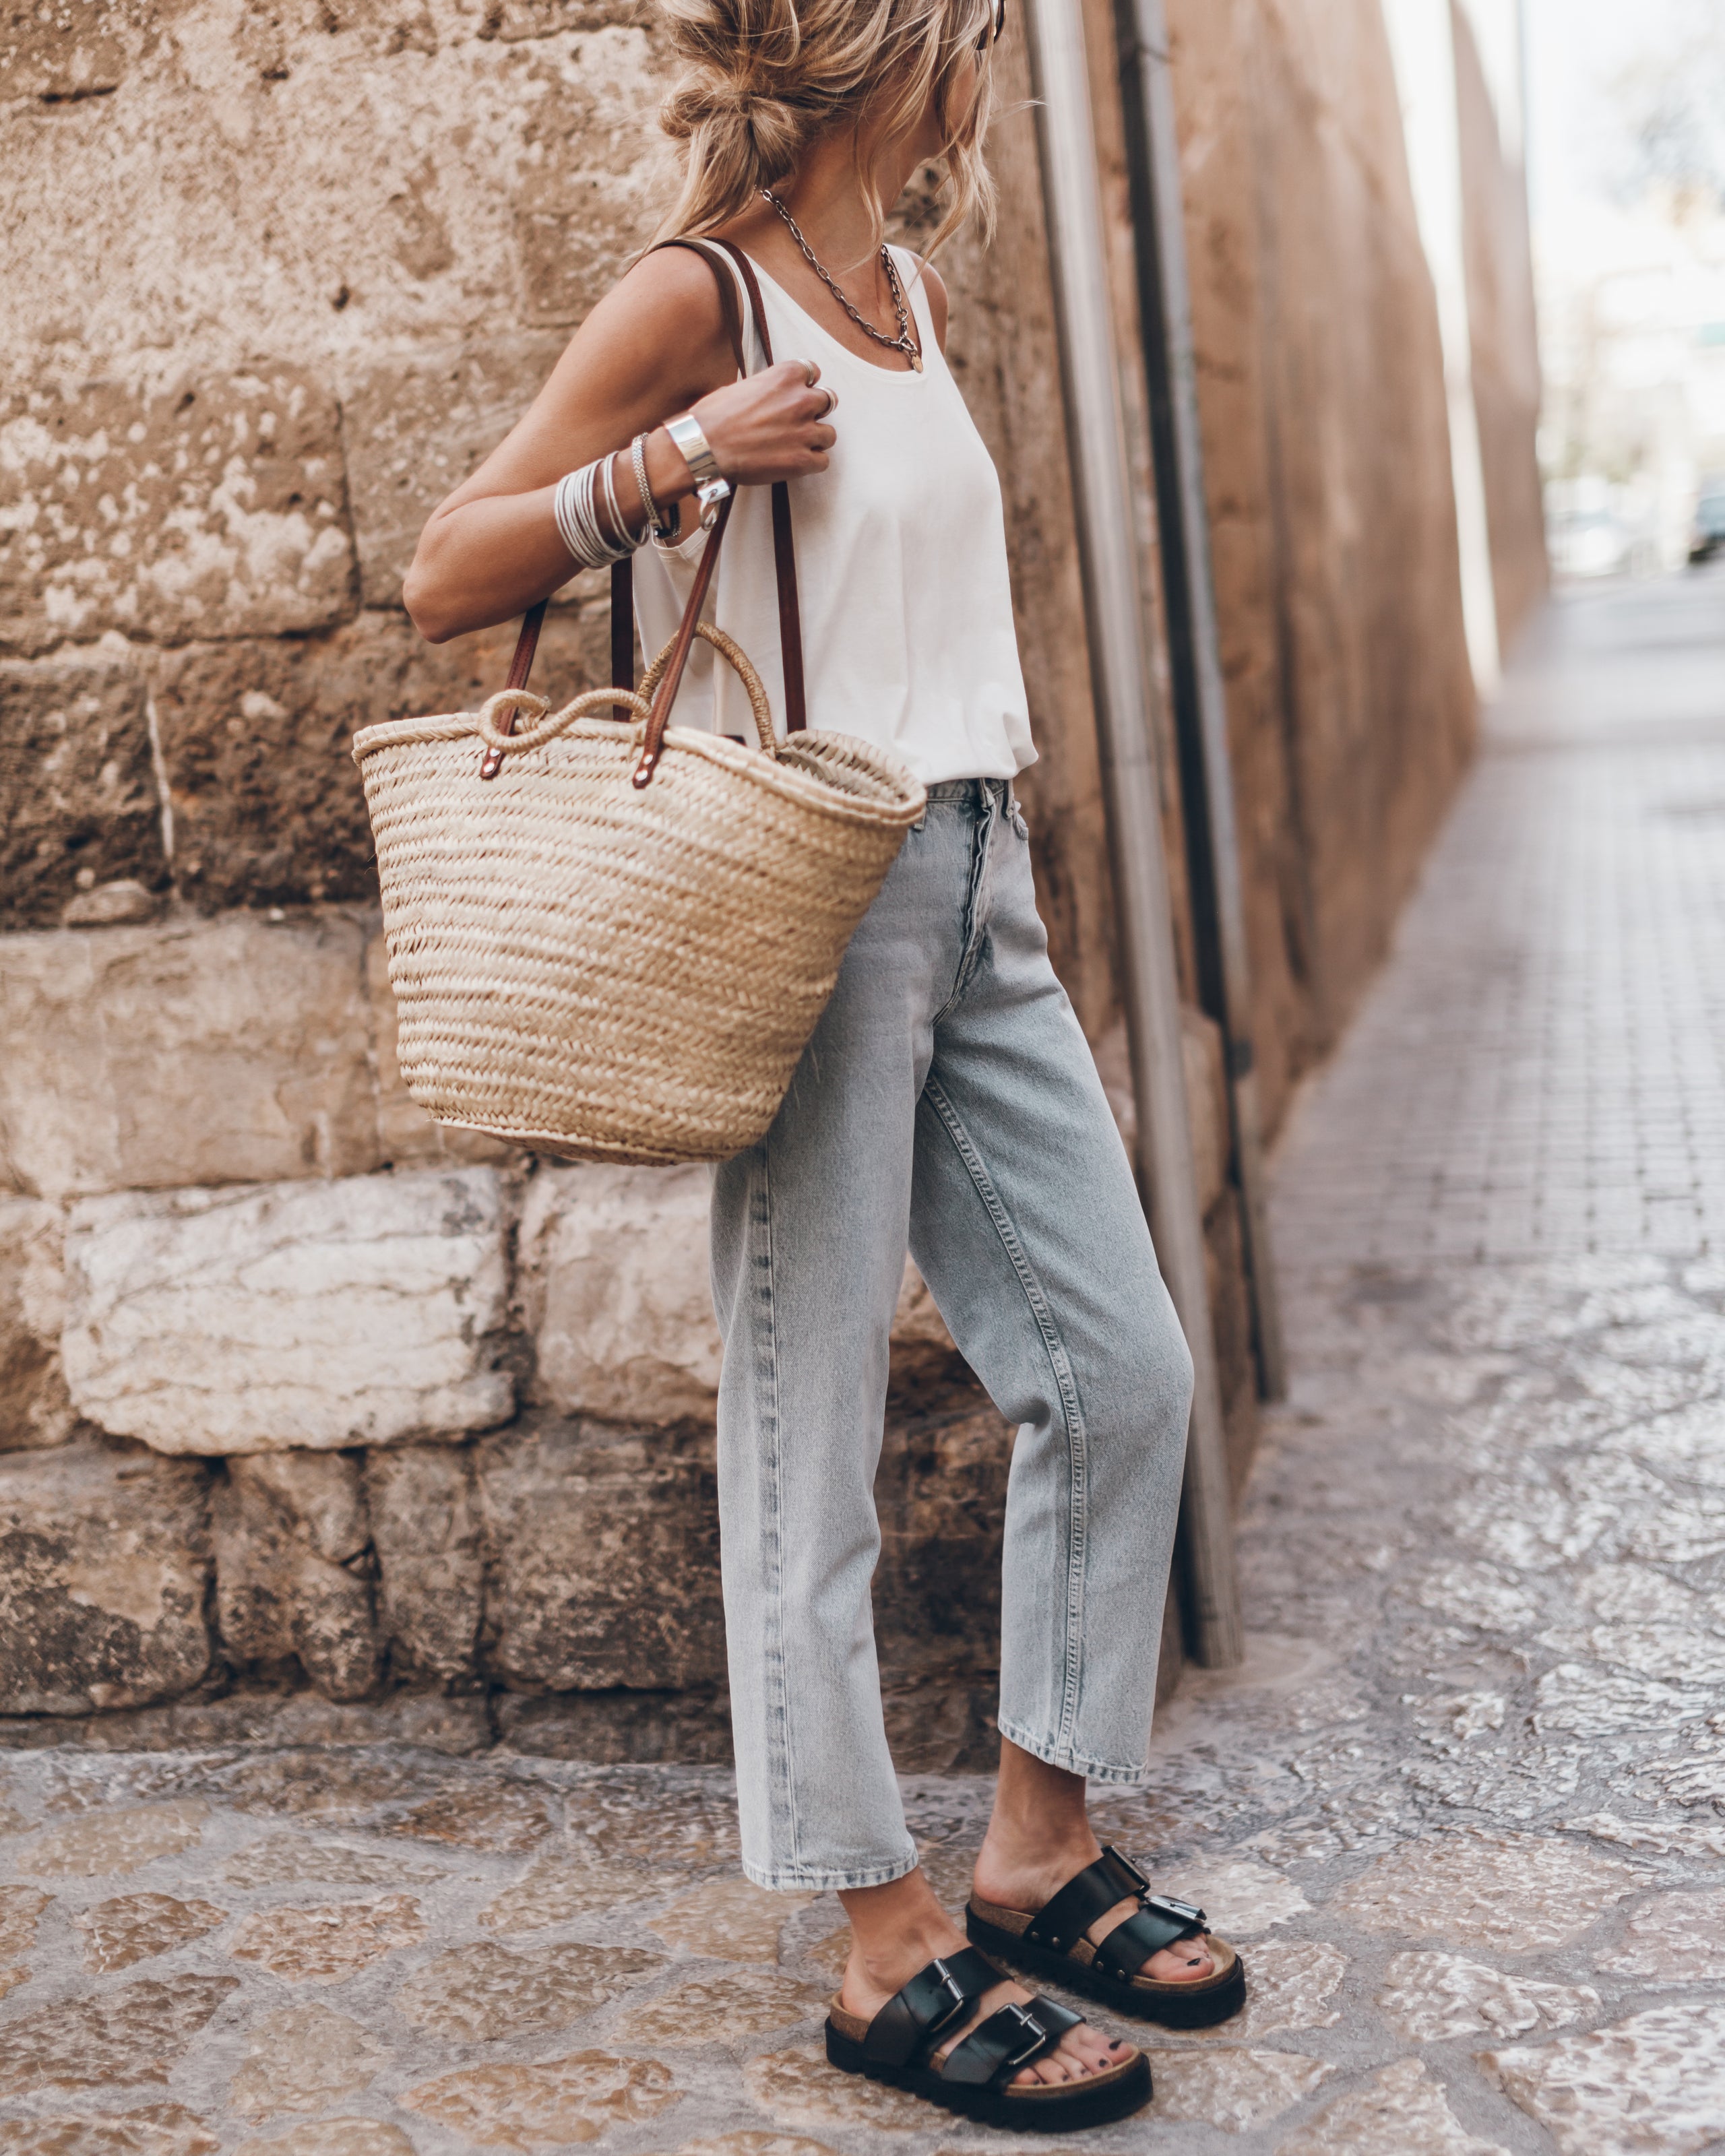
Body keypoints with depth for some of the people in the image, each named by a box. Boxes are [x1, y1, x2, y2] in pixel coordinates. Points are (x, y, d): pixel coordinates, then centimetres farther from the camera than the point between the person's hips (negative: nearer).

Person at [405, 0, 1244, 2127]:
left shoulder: (915, 295, 16)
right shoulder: (696, 299, -7)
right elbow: (444, 579, -7)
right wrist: (675, 459, -18)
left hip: (975, 889, 9)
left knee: (1120, 1368, 8)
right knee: (809, 1422, -1)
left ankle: (1040, 1844, 24)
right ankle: (890, 1951, 10)